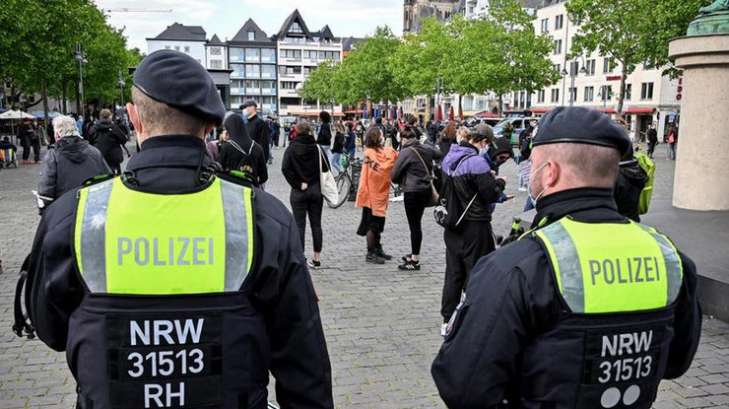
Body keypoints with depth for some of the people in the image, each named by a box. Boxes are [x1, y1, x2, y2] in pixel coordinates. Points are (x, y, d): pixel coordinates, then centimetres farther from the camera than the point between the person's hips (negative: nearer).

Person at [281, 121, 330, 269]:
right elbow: (326, 168, -7)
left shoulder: (291, 148, -5)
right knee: (316, 224, 9)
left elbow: (285, 169, -15)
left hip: (298, 192, -2)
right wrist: (315, 178, 6)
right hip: (316, 190, 2)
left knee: (299, 225, 2)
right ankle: (317, 258, 14)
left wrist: (298, 184, -10)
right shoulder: (317, 148, -1)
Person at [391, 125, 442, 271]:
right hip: (426, 190, 7)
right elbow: (439, 155, 27)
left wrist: (401, 181, 9)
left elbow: (394, 175, -12)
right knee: (417, 223, 18)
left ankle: (415, 261, 6)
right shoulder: (427, 149, 5)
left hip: (412, 192, -7)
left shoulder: (406, 152, -15)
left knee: (414, 225, -1)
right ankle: (414, 254, 29)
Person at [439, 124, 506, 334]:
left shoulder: (448, 158, 6)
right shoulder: (477, 162, -20)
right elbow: (491, 194, -17)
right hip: (475, 227, -8)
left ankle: (448, 320, 22)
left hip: (452, 226, 8)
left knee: (453, 273, 14)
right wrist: (500, 182, 5)